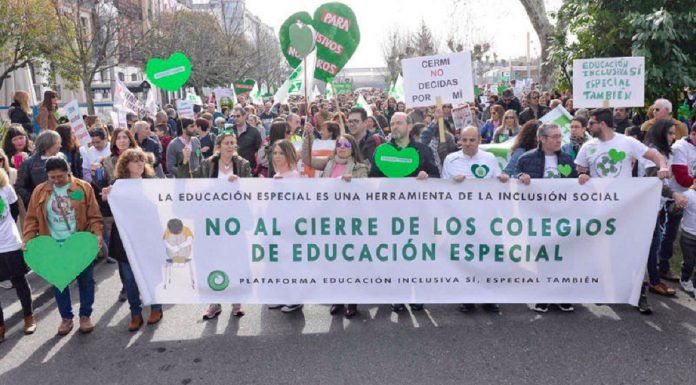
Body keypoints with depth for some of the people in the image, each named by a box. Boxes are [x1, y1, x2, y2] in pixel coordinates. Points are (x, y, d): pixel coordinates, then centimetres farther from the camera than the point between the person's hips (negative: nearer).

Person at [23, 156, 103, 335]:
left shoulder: (84, 188, -4)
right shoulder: (40, 191, 2)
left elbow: (94, 215, -4)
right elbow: (32, 219, 5)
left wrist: (97, 234, -17)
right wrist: (28, 239, -6)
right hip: (54, 246, 2)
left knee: (85, 280, 7)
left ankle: (85, 316, 23)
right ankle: (66, 317, 25)